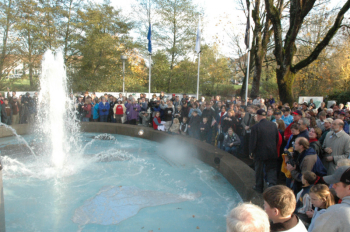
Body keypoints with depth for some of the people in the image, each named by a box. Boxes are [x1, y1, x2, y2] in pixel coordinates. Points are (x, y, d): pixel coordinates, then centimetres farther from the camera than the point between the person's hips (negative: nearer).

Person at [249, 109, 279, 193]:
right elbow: (277, 139, 8)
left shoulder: (255, 127, -16)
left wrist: (251, 153, -1)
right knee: (272, 169, 13)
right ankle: (272, 184, 0)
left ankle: (259, 187, 25)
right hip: (272, 152, 3)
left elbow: (252, 141, -13)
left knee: (259, 170, 12)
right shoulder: (273, 125, 0)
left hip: (260, 153, -3)